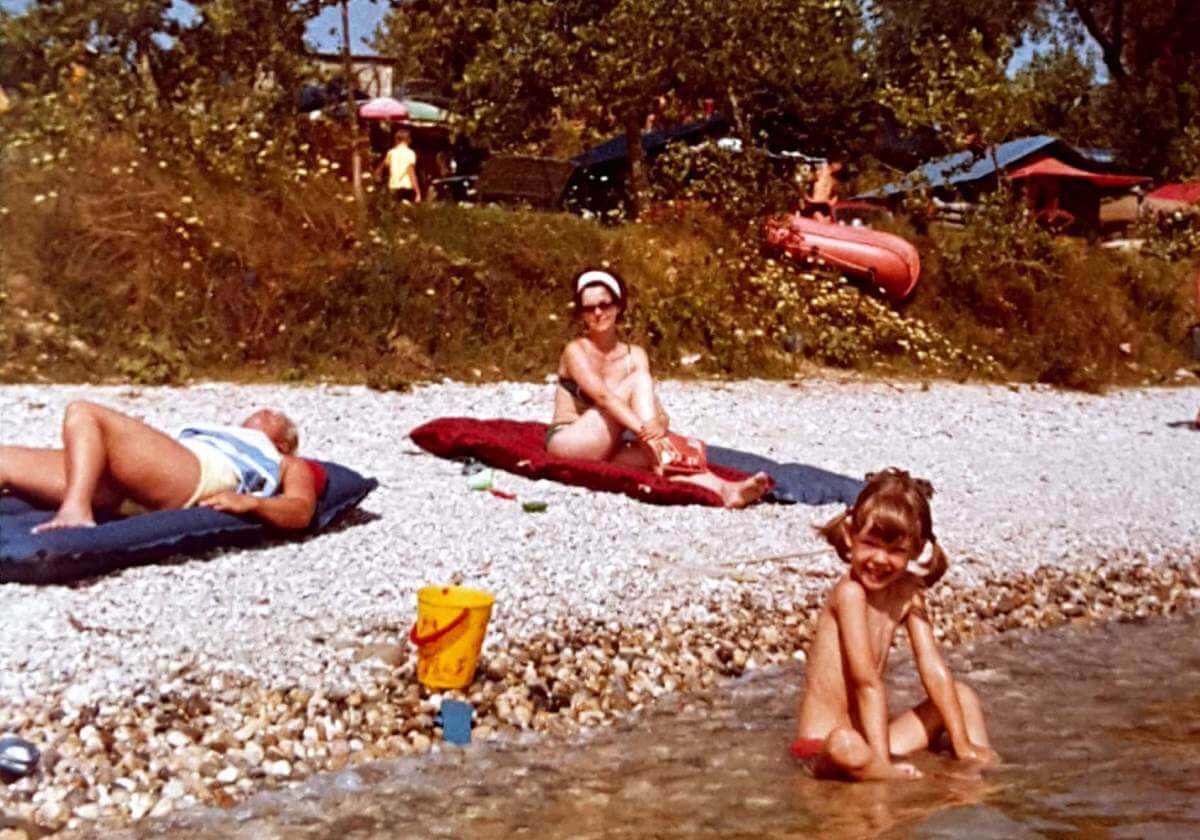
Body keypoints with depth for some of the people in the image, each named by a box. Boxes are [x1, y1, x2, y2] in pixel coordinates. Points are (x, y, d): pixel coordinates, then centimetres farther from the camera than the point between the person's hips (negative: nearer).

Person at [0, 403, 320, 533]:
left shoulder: (287, 464, 26)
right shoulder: (225, 438, 44)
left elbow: (301, 511, 4)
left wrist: (249, 501, -13)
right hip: (126, 489, 6)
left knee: (83, 412, -21)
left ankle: (77, 511, -40)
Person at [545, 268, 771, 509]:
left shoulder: (635, 356, 7)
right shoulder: (576, 351, -7)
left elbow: (659, 413, -5)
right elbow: (602, 396, -25)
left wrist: (658, 424, -30)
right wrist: (643, 429, -40)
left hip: (607, 451, 5)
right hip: (566, 443, -5)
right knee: (638, 381, -20)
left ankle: (723, 489, -49)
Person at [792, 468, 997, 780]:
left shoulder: (907, 591, 2)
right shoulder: (850, 592, -19)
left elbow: (934, 671, 1)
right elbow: (868, 683, -24)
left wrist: (963, 744, -4)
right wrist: (881, 760, -26)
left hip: (872, 738, 8)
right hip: (822, 745, -8)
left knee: (963, 696, 10)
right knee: (846, 746, -40)